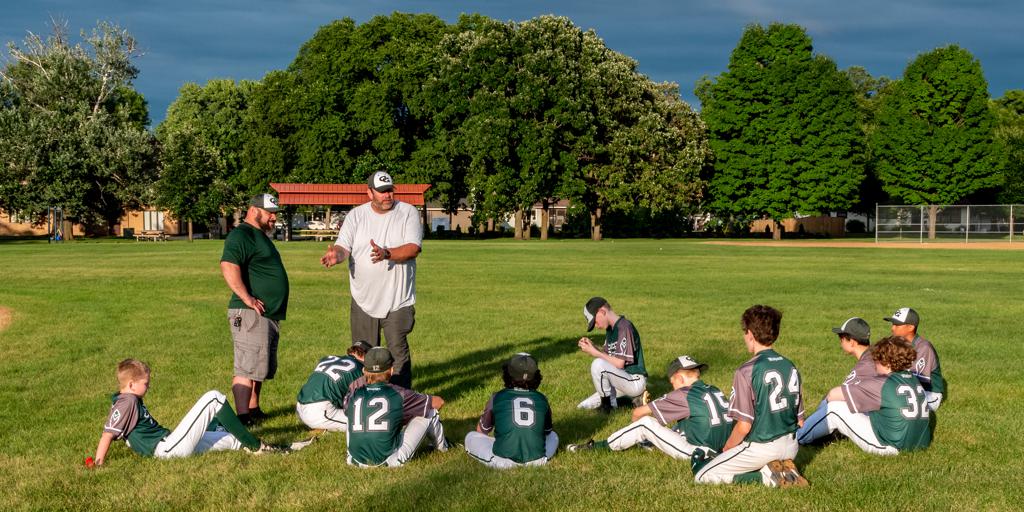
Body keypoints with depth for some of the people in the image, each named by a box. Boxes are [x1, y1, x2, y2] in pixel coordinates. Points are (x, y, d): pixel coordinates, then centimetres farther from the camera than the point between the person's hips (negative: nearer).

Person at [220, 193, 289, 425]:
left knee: (261, 368, 17)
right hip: (251, 314, -11)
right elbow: (228, 266, -26)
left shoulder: (261, 236, 22)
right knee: (248, 368, -14)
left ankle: (253, 409, 27)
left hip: (270, 314, 11)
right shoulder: (241, 235, -11)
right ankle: (243, 417, -16)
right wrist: (247, 298, -27)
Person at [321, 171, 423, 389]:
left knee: (398, 350, -6)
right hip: (363, 298, 3)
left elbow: (413, 248, -13)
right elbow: (344, 246, -4)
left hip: (397, 299, -3)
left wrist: (387, 254, -30)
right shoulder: (356, 215, 4)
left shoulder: (408, 212, -2)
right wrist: (336, 254, -28)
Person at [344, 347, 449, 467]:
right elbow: (439, 402, 12)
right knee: (430, 411, 13)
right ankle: (441, 446, 43)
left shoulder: (353, 394, 2)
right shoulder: (399, 394, -2)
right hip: (391, 460, -3)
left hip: (356, 460, 3)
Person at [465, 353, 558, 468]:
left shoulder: (497, 398, 2)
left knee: (471, 437, 21)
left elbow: (481, 431, 18)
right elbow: (547, 431, 25)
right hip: (537, 460, 3)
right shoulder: (542, 399, 7)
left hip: (504, 461, -2)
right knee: (553, 436, 34)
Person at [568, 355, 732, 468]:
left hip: (693, 452, -7)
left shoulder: (682, 395, -9)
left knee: (645, 422, 0)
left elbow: (637, 412, -4)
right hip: (720, 448, 7)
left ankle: (599, 447, 8)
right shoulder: (715, 391, 9)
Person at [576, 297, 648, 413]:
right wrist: (592, 347, -6)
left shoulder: (624, 327, -19)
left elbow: (619, 363, -22)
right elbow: (608, 357, 8)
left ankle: (608, 403, -9)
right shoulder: (610, 329, 10)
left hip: (635, 381, -10)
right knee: (583, 407, 11)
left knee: (598, 364, -30)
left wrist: (595, 353, -17)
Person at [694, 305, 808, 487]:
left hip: (761, 448, -7)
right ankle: (783, 466, 5)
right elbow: (800, 421, 8)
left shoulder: (747, 371, -17)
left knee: (702, 476, 4)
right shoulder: (791, 367, 3)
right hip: (791, 447, 7)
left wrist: (727, 448, -1)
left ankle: (766, 474, -8)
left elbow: (744, 425, -18)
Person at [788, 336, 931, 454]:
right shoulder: (914, 380, 6)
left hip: (889, 447, -8)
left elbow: (833, 394, -11)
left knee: (835, 408, -2)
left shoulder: (882, 384, -15)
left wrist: (829, 399, 11)